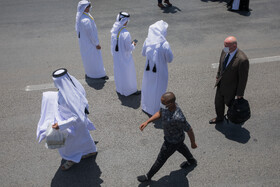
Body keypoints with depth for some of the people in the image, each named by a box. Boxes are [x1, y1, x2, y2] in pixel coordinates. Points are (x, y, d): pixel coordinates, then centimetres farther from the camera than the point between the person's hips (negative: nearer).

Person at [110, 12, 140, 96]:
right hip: (125, 57, -7)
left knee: (118, 71, 24)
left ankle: (119, 89, 42)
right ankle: (131, 90, 31)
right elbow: (129, 48, -24)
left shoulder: (114, 30, -9)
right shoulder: (125, 34, -31)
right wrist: (133, 45, -3)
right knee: (127, 73, 13)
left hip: (116, 56, 7)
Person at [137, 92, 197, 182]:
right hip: (170, 134, 7)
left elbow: (189, 130, -29)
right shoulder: (167, 103, -24)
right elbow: (160, 113, -3)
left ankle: (148, 176, 41)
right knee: (180, 147, 36)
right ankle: (192, 161, 65)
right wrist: (146, 122, -11)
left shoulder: (178, 118, -47)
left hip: (174, 140, -7)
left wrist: (193, 143, -9)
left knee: (161, 159, 15)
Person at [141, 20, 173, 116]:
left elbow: (143, 53, 4)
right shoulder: (164, 44, -27)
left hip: (148, 70, 5)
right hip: (160, 72, -4)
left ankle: (145, 106, 47)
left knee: (147, 87, 26)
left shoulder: (147, 41, -13)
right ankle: (156, 110, 34)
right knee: (158, 91, 17)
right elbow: (169, 59, -14)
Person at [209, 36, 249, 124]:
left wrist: (240, 94, -14)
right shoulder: (225, 52, -12)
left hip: (230, 87, -6)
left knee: (228, 102, 18)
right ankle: (219, 118, 48)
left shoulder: (242, 60, -33)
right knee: (218, 102, 22)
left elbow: (243, 78, -22)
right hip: (220, 84, 6)